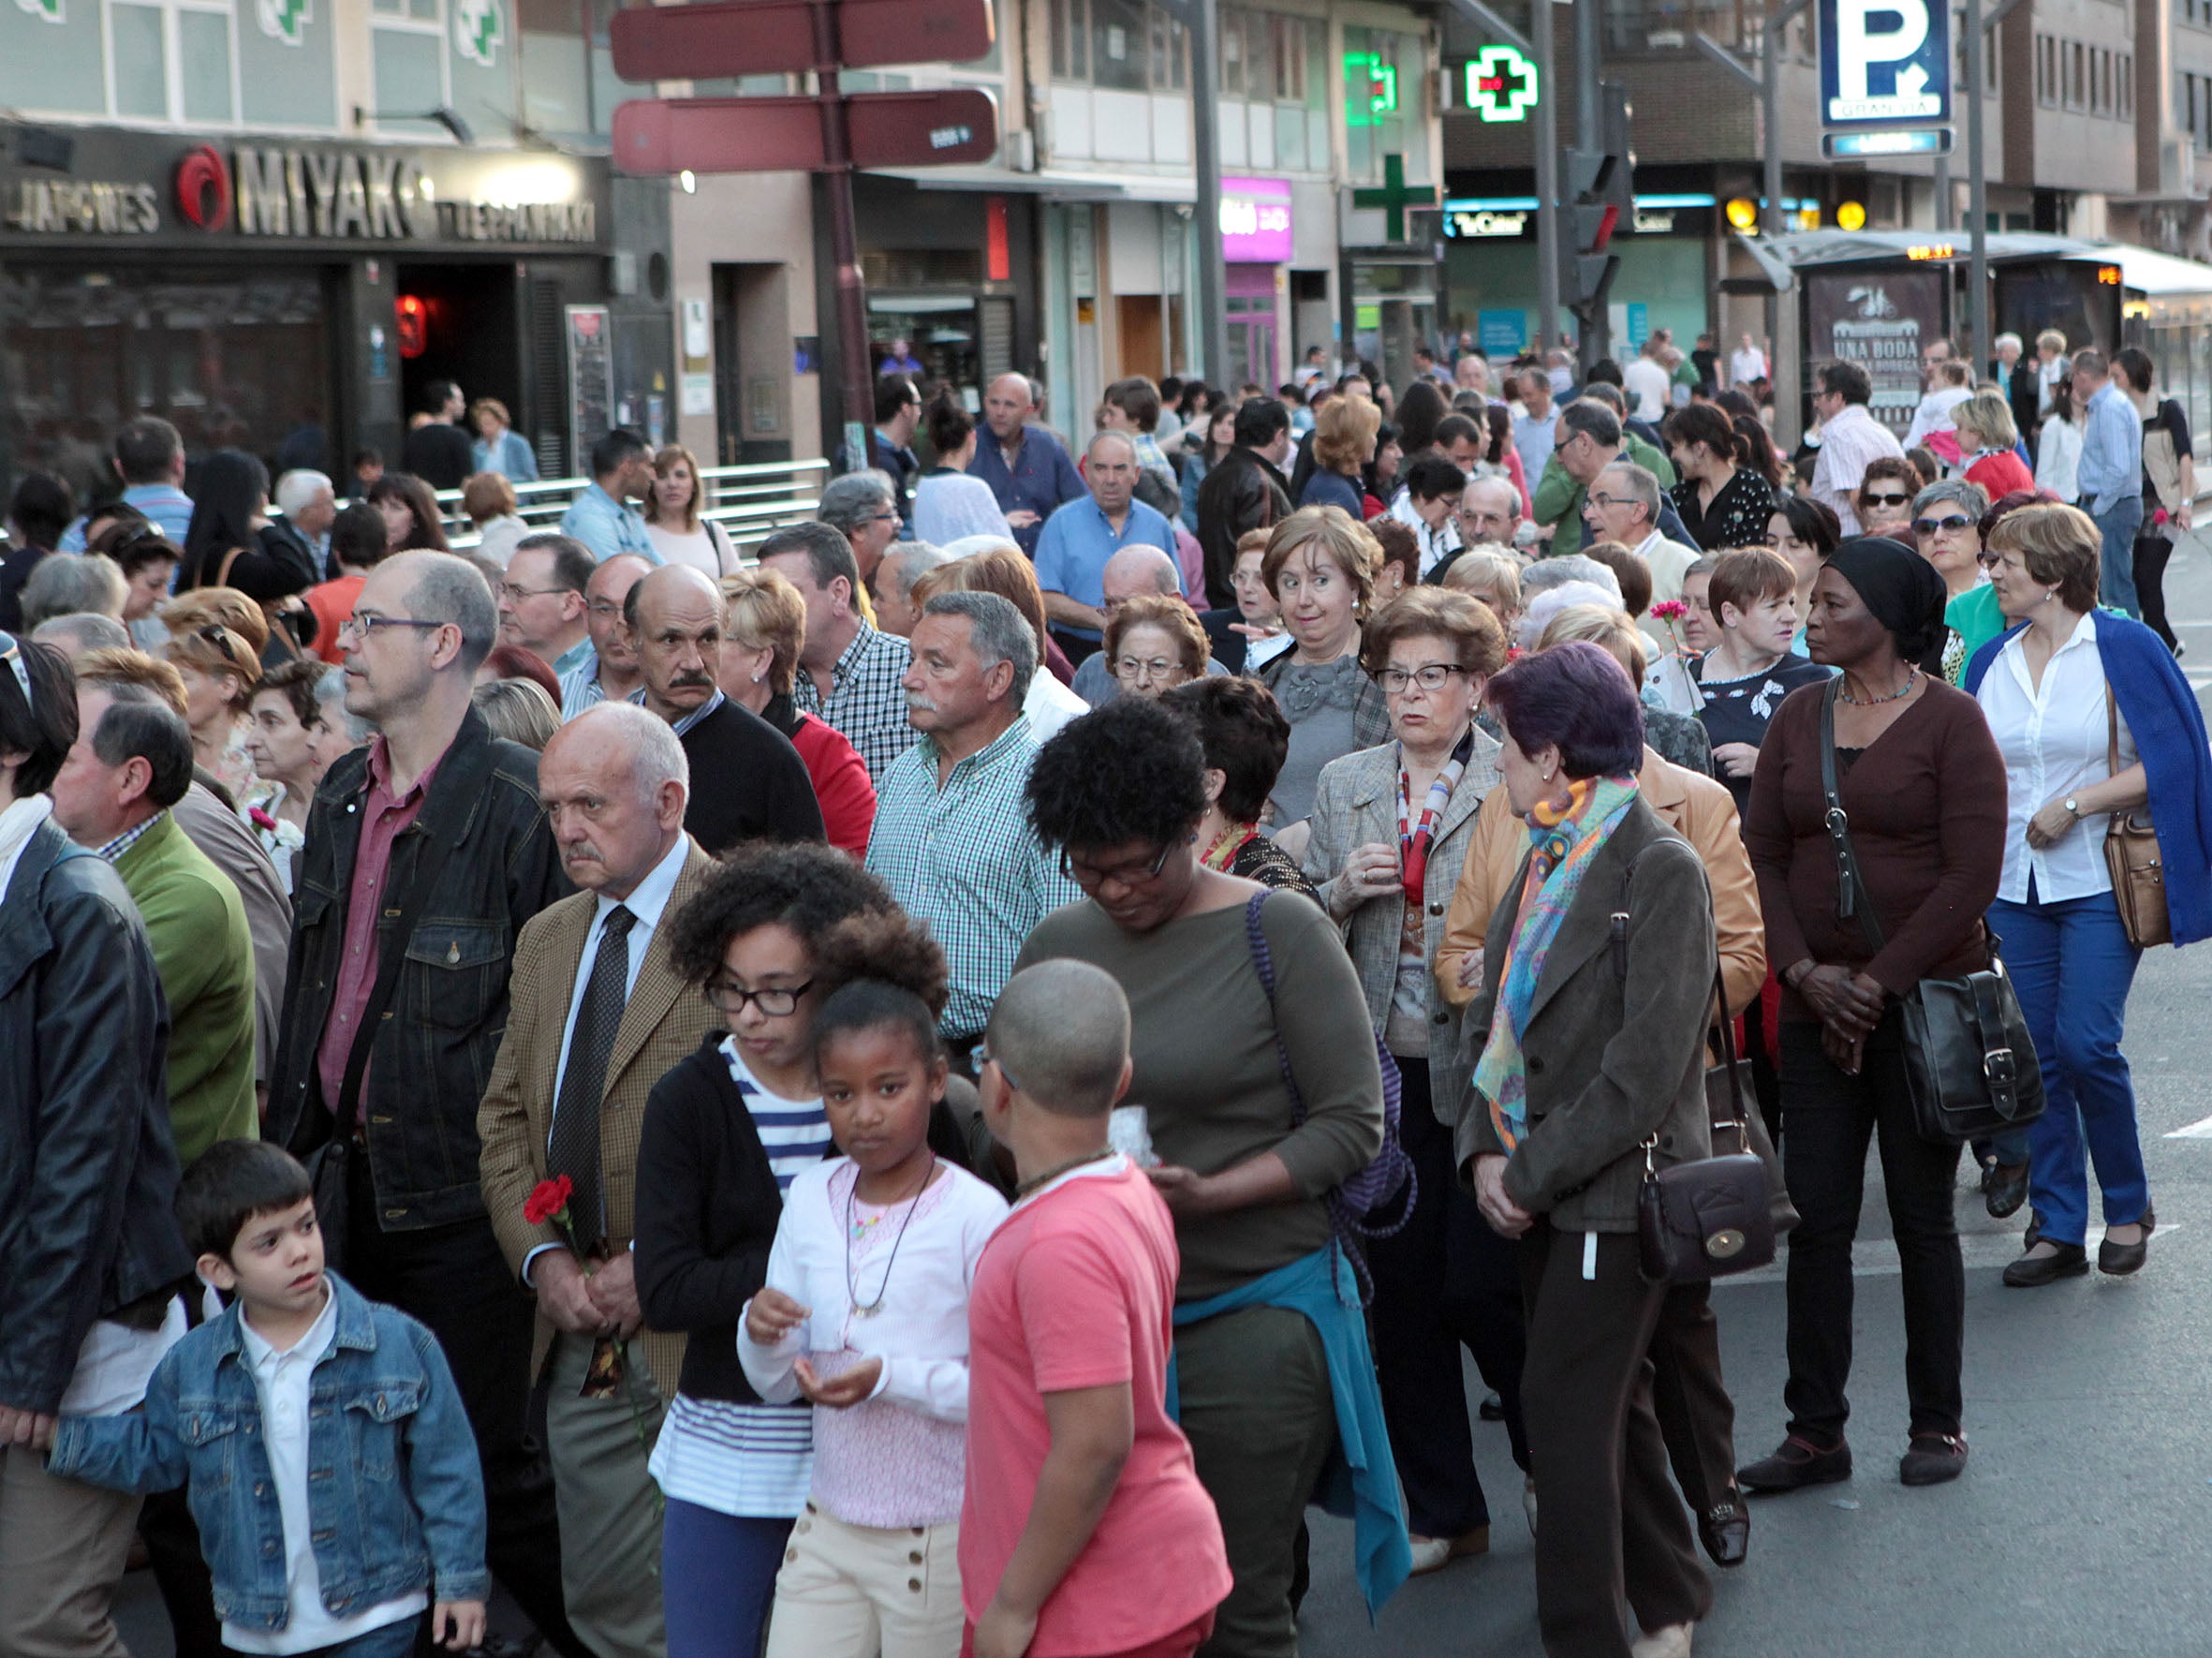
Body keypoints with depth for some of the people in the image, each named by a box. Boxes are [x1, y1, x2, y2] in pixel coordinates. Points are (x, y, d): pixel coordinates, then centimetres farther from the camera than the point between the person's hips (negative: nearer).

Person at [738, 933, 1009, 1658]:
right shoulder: (811, 1197, 3)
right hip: (829, 1526, 5)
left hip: (944, 1540, -5)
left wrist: (894, 1375, -25)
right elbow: (776, 1385, 8)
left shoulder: (974, 1214, -13)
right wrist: (761, 1333, -13)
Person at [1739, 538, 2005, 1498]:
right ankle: (1815, 1434, 10)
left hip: (1926, 997, -4)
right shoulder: (1796, 721, 8)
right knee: (1814, 1216, 3)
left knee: (1922, 1214, 4)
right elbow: (1763, 856, 6)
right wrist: (1806, 971, -8)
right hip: (1817, 1005, 4)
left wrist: (1879, 983, -13)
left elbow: (1972, 876, -11)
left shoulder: (1950, 722, -6)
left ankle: (1938, 1425, 17)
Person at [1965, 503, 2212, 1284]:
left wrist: (2075, 804, -15)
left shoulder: (2125, 648, -6)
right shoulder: (1991, 663, 10)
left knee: (2086, 1044, -12)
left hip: (2099, 878, -5)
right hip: (2014, 883, 5)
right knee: (2039, 1055, 5)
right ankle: (2058, 1228, 11)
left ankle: (2128, 1207, 8)